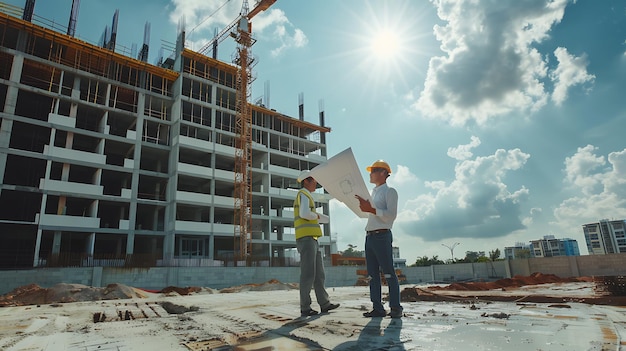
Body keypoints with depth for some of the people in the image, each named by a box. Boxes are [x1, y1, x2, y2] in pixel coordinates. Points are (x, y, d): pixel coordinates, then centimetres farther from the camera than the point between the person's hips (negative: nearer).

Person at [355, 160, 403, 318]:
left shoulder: (390, 191, -1)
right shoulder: (372, 192, 23)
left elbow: (391, 215, -13)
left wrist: (371, 209, -19)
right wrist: (362, 203, 12)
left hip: (382, 236, -8)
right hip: (369, 236, 8)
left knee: (389, 273, -5)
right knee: (372, 274, 6)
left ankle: (396, 308, 2)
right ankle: (378, 308, 11)